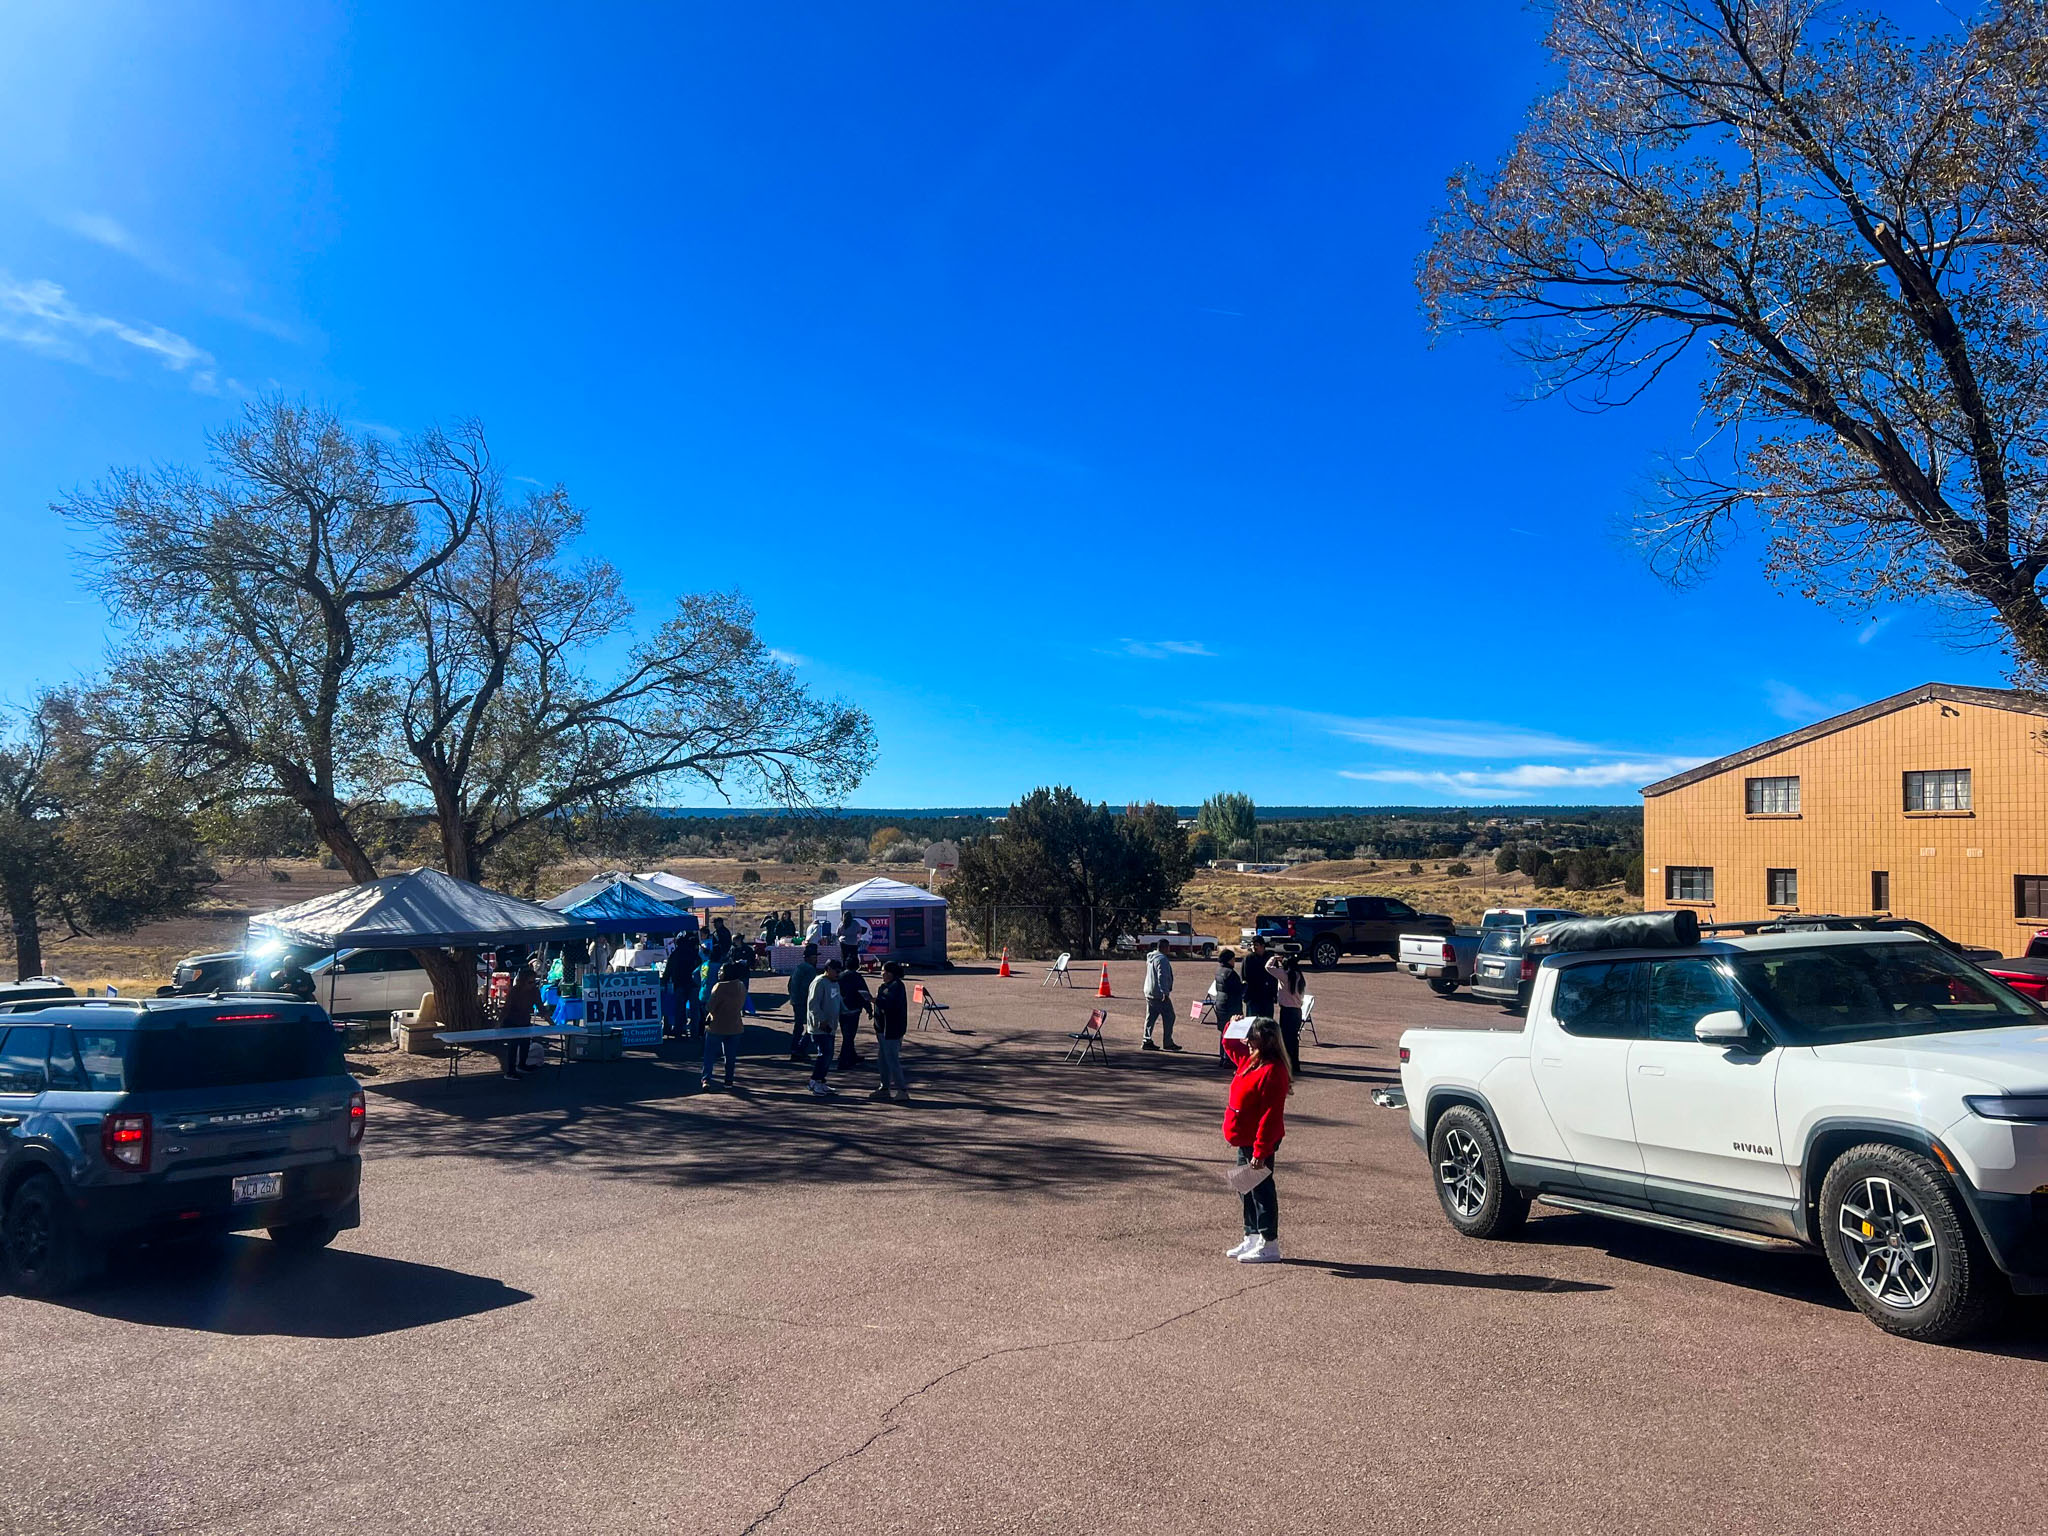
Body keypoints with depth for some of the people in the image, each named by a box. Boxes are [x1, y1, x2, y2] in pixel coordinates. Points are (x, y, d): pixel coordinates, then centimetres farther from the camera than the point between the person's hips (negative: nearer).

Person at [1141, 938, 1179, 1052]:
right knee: (1168, 1017, -1)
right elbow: (1162, 977, -23)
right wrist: (1165, 992, -25)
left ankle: (1147, 1041, 10)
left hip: (1149, 993, 9)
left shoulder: (1151, 958, 15)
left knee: (1150, 1017, 11)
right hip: (1159, 994, -9)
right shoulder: (1162, 959, -16)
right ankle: (1167, 1043, 1)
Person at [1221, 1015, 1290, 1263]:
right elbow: (1229, 1045, 27)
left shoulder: (1272, 1071, -24)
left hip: (1259, 1142, -10)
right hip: (1246, 1139, 10)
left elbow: (1270, 1116, -26)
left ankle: (1269, 1245, 10)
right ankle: (1252, 1238, 29)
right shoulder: (1249, 1059, 4)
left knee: (1260, 1189, 0)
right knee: (1248, 1189, 18)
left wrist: (1261, 1151, -25)